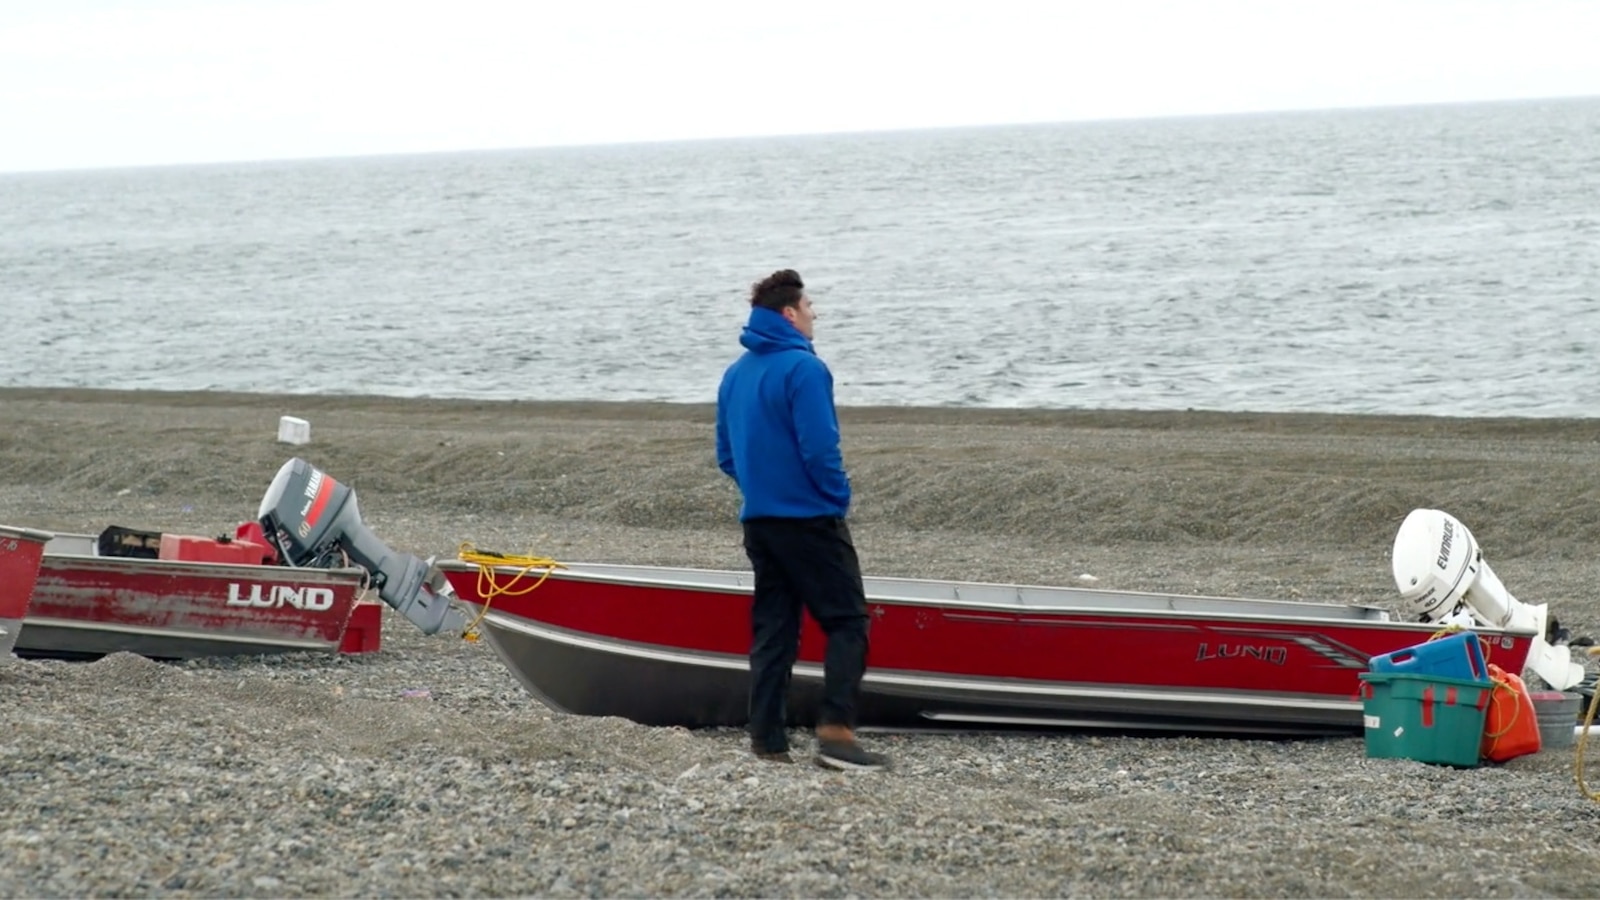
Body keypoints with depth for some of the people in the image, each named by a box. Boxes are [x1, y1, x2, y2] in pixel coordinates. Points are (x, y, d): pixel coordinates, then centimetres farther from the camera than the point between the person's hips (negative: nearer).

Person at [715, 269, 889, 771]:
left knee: (772, 629, 9)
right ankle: (836, 731, -13)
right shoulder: (803, 368, -14)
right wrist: (839, 498, -6)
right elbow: (820, 448, -20)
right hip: (809, 519, -8)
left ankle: (767, 739, 6)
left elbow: (727, 456, 15)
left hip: (758, 520, 8)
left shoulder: (735, 375, 12)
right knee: (847, 622, -3)